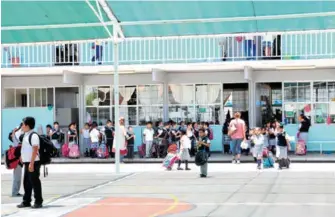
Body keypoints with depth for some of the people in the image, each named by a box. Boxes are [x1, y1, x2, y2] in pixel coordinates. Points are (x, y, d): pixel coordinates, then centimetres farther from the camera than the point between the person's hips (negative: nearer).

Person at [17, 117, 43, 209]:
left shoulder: (33, 136, -14)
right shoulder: (26, 135, 13)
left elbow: (35, 150, -19)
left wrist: (31, 163, -21)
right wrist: (22, 157, 15)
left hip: (33, 163, -9)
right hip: (27, 162, 9)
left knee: (35, 182, -3)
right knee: (26, 182, 12)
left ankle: (38, 202, 4)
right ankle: (26, 201, 19)